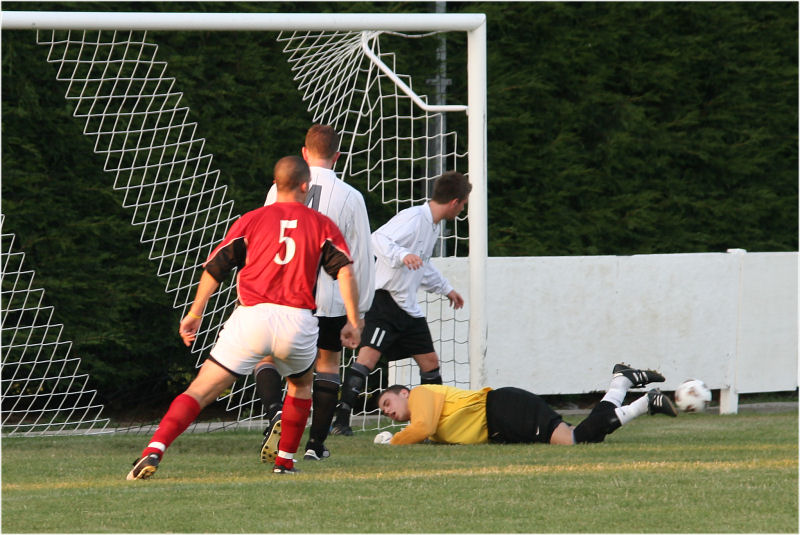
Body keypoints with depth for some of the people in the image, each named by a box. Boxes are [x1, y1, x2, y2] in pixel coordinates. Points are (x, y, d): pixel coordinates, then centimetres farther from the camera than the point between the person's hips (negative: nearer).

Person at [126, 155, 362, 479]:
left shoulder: (252, 220, 13)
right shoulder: (322, 225, 12)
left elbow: (214, 268, 10)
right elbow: (345, 272, 0)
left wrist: (195, 313, 18)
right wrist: (354, 322, 4)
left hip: (252, 317, 0)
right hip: (298, 320, 1)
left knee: (202, 390, -4)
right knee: (302, 384, 32)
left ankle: (154, 450, -21)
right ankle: (285, 461, 28)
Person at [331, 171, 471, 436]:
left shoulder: (434, 225, 15)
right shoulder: (414, 218, -16)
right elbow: (379, 238, -30)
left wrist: (445, 288, 42)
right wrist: (402, 255, -46)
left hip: (409, 309, 9)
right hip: (384, 301, -9)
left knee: (430, 361, 10)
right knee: (368, 355, -20)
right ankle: (341, 421, -23)